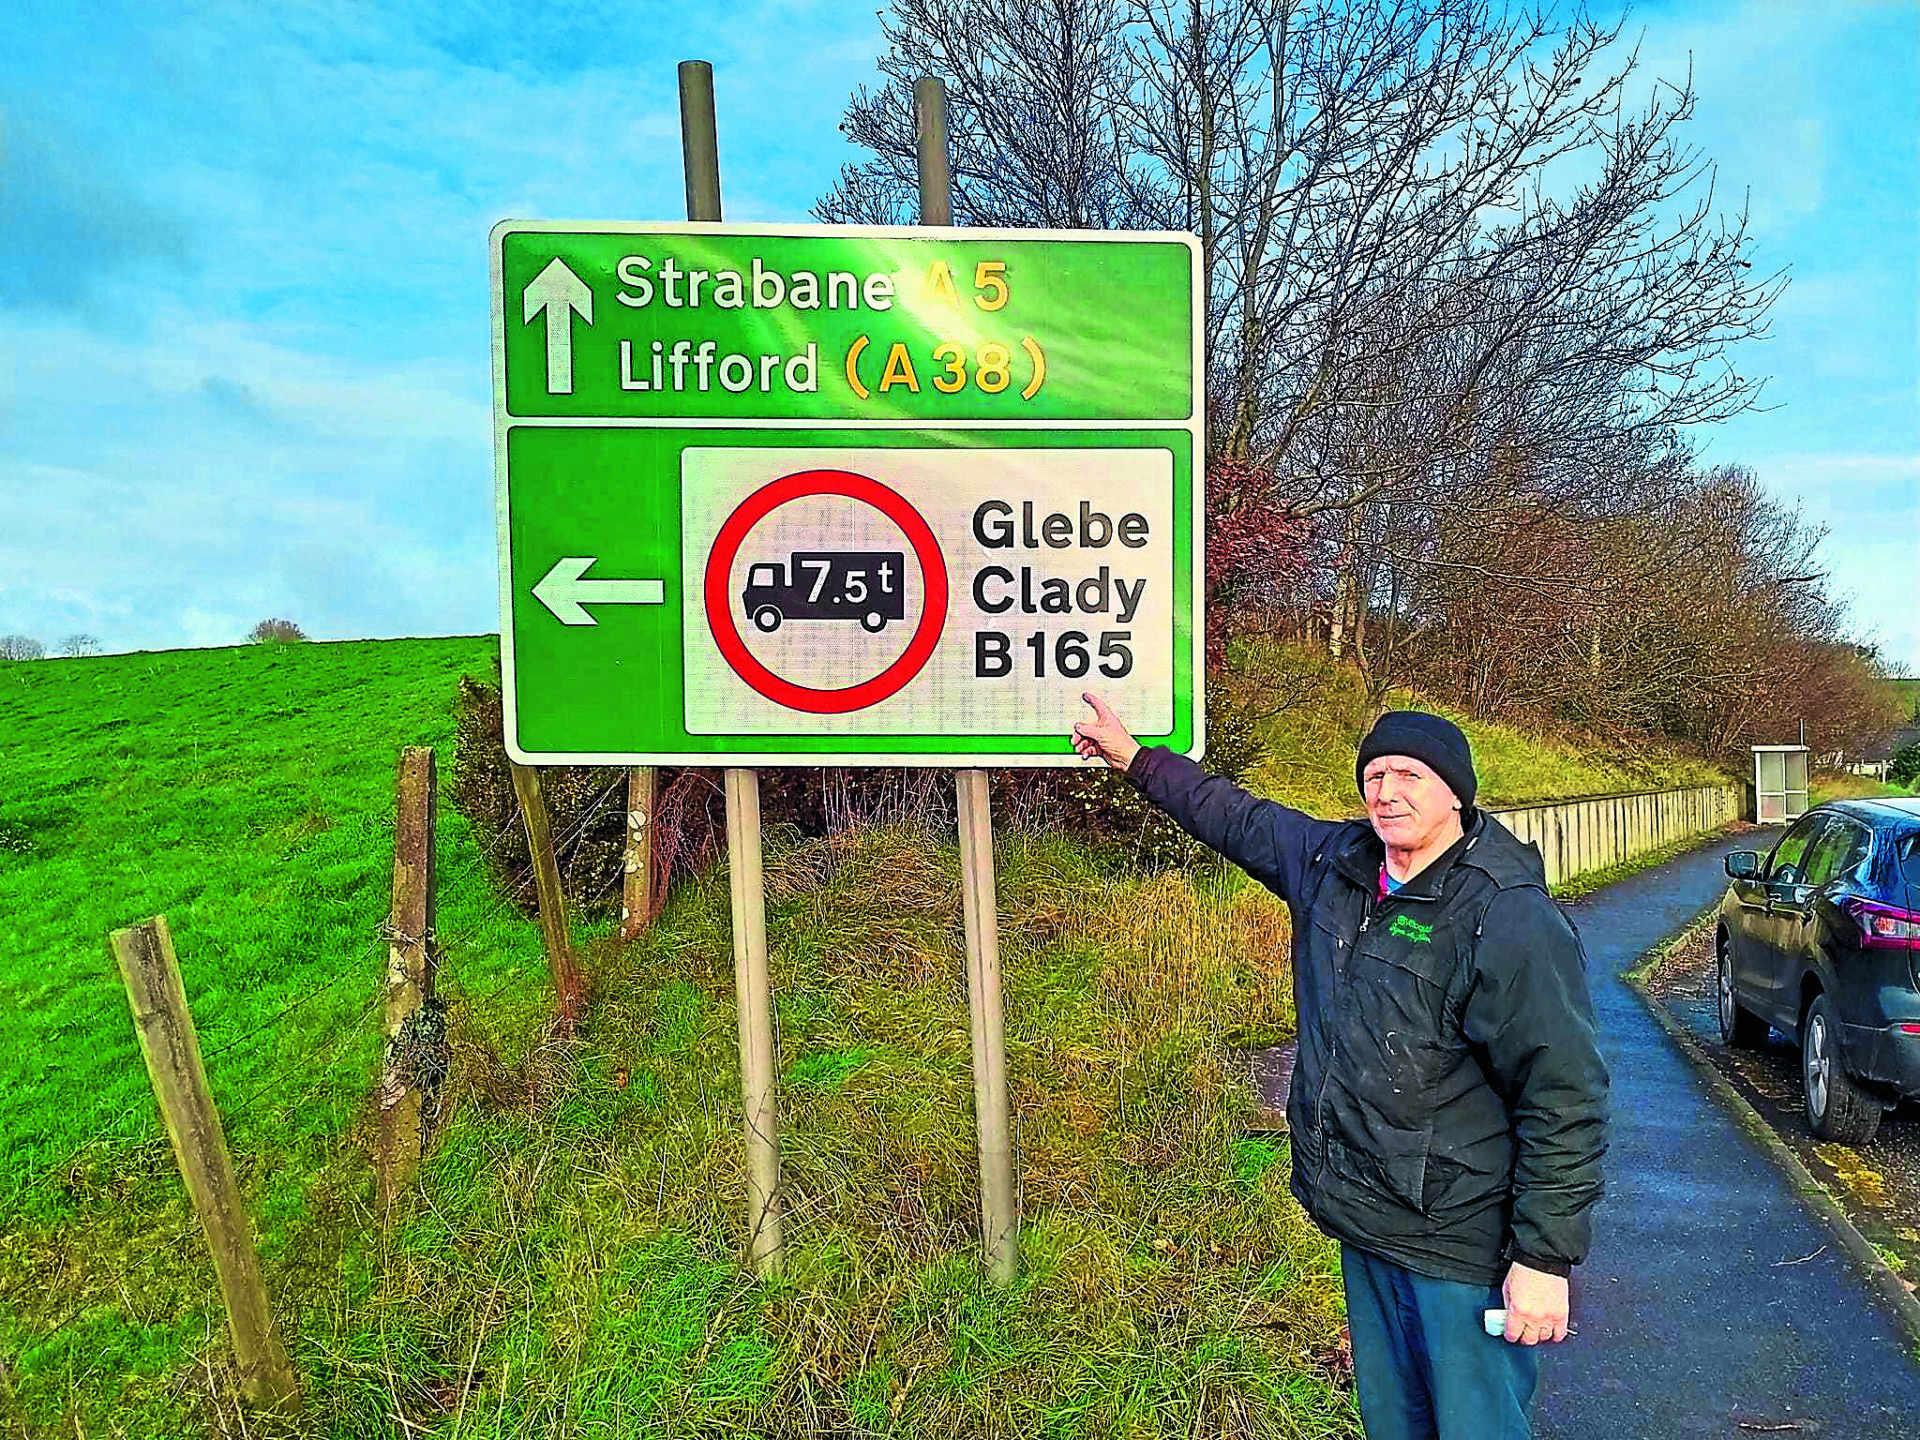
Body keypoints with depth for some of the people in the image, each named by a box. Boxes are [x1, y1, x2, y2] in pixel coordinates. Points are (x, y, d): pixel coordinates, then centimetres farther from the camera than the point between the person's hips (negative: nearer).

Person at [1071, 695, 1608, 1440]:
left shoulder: (1512, 922, -21)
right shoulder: (1334, 862, 1)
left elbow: (1565, 1103, -19)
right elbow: (1239, 819, 18)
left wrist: (1546, 1260, -18)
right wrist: (1132, 757, 22)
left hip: (1461, 1249, -7)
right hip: (1363, 1225, 7)